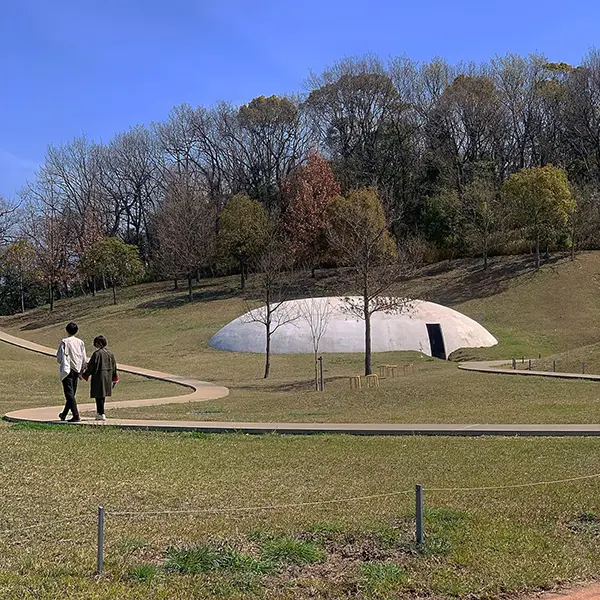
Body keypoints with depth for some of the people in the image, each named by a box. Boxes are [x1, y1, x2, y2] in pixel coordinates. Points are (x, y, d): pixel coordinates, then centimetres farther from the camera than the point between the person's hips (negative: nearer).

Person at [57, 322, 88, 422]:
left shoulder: (64, 342, -10)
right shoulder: (80, 342, 4)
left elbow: (60, 357, -12)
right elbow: (84, 359, 6)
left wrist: (62, 362, 11)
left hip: (67, 370, -5)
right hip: (76, 370, 5)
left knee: (69, 393, -4)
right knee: (72, 393, 15)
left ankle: (76, 416, -13)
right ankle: (64, 414, 30)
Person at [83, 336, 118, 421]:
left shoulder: (97, 353, -16)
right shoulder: (110, 353, 5)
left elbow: (91, 366, -11)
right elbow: (114, 366, 11)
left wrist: (85, 375, 2)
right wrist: (114, 379, 19)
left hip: (98, 377, -7)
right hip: (107, 378, 7)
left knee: (99, 395, 0)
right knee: (102, 395, 18)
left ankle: (102, 414, -2)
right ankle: (99, 412, 28)